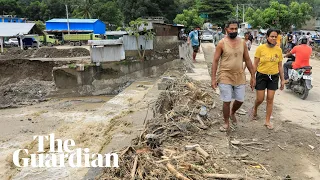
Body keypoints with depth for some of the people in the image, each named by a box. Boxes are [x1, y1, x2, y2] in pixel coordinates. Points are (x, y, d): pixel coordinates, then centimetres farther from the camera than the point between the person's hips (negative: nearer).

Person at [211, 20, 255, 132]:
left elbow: (247, 60, 10)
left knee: (240, 100, 10)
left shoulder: (242, 42, 5)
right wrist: (213, 78, -12)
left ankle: (232, 113, 41)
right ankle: (226, 123, 20)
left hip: (240, 76, 4)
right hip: (225, 77, -4)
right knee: (227, 101, 1)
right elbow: (215, 61, -6)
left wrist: (252, 76, 8)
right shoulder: (221, 43, -7)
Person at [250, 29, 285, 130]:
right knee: (260, 99, 1)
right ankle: (254, 109, 36)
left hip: (274, 77, 2)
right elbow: (255, 64, -4)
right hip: (261, 76, -2)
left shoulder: (278, 50, 1)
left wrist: (282, 80, 8)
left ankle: (267, 121, 17)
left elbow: (280, 66, 7)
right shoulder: (260, 48, -8)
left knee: (270, 99, 5)